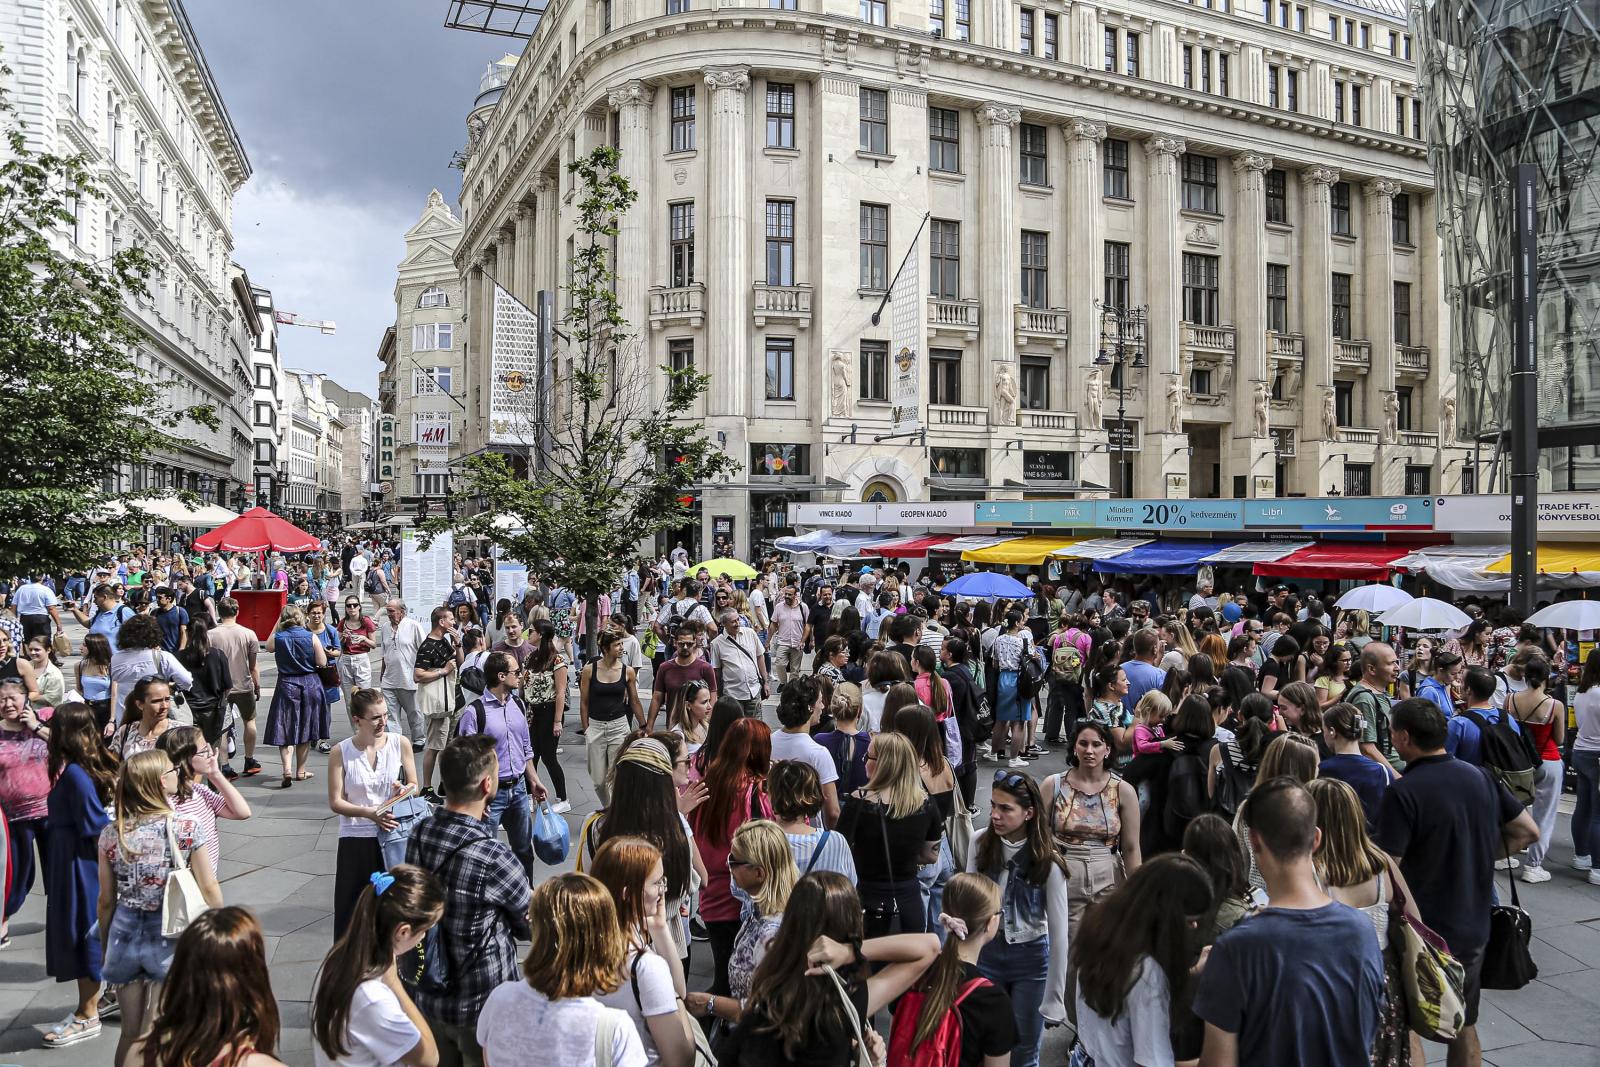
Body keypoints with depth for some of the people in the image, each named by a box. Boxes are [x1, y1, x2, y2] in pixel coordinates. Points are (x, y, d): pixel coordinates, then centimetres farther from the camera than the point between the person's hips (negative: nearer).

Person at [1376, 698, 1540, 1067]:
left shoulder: (1403, 792, -22)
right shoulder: (1479, 776, -1)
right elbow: (1528, 831, 10)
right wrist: (1482, 856, 12)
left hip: (1421, 931, -6)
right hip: (1473, 926, 7)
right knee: (1464, 1025, 21)